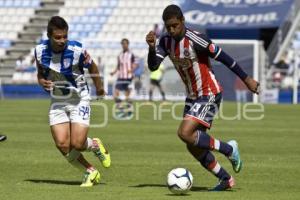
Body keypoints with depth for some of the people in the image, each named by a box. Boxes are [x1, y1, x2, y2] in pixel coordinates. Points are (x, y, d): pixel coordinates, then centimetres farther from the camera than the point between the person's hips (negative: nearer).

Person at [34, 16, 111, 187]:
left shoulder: (77, 50, -21)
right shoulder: (40, 50, -10)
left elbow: (92, 67, 0)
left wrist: (99, 88, 14)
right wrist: (42, 81, -14)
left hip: (79, 100, -3)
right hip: (57, 101, 4)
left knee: (77, 144, -15)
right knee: (62, 144, -9)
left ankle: (95, 145, 22)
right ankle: (91, 172, 13)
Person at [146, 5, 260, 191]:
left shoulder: (195, 39, -24)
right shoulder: (166, 41, -2)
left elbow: (223, 57, -18)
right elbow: (153, 66, -9)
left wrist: (246, 79, -13)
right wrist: (152, 48, -29)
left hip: (209, 94, -8)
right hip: (192, 96, 8)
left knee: (185, 133, -22)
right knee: (194, 146, 7)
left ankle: (229, 149, -3)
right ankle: (226, 180, 23)